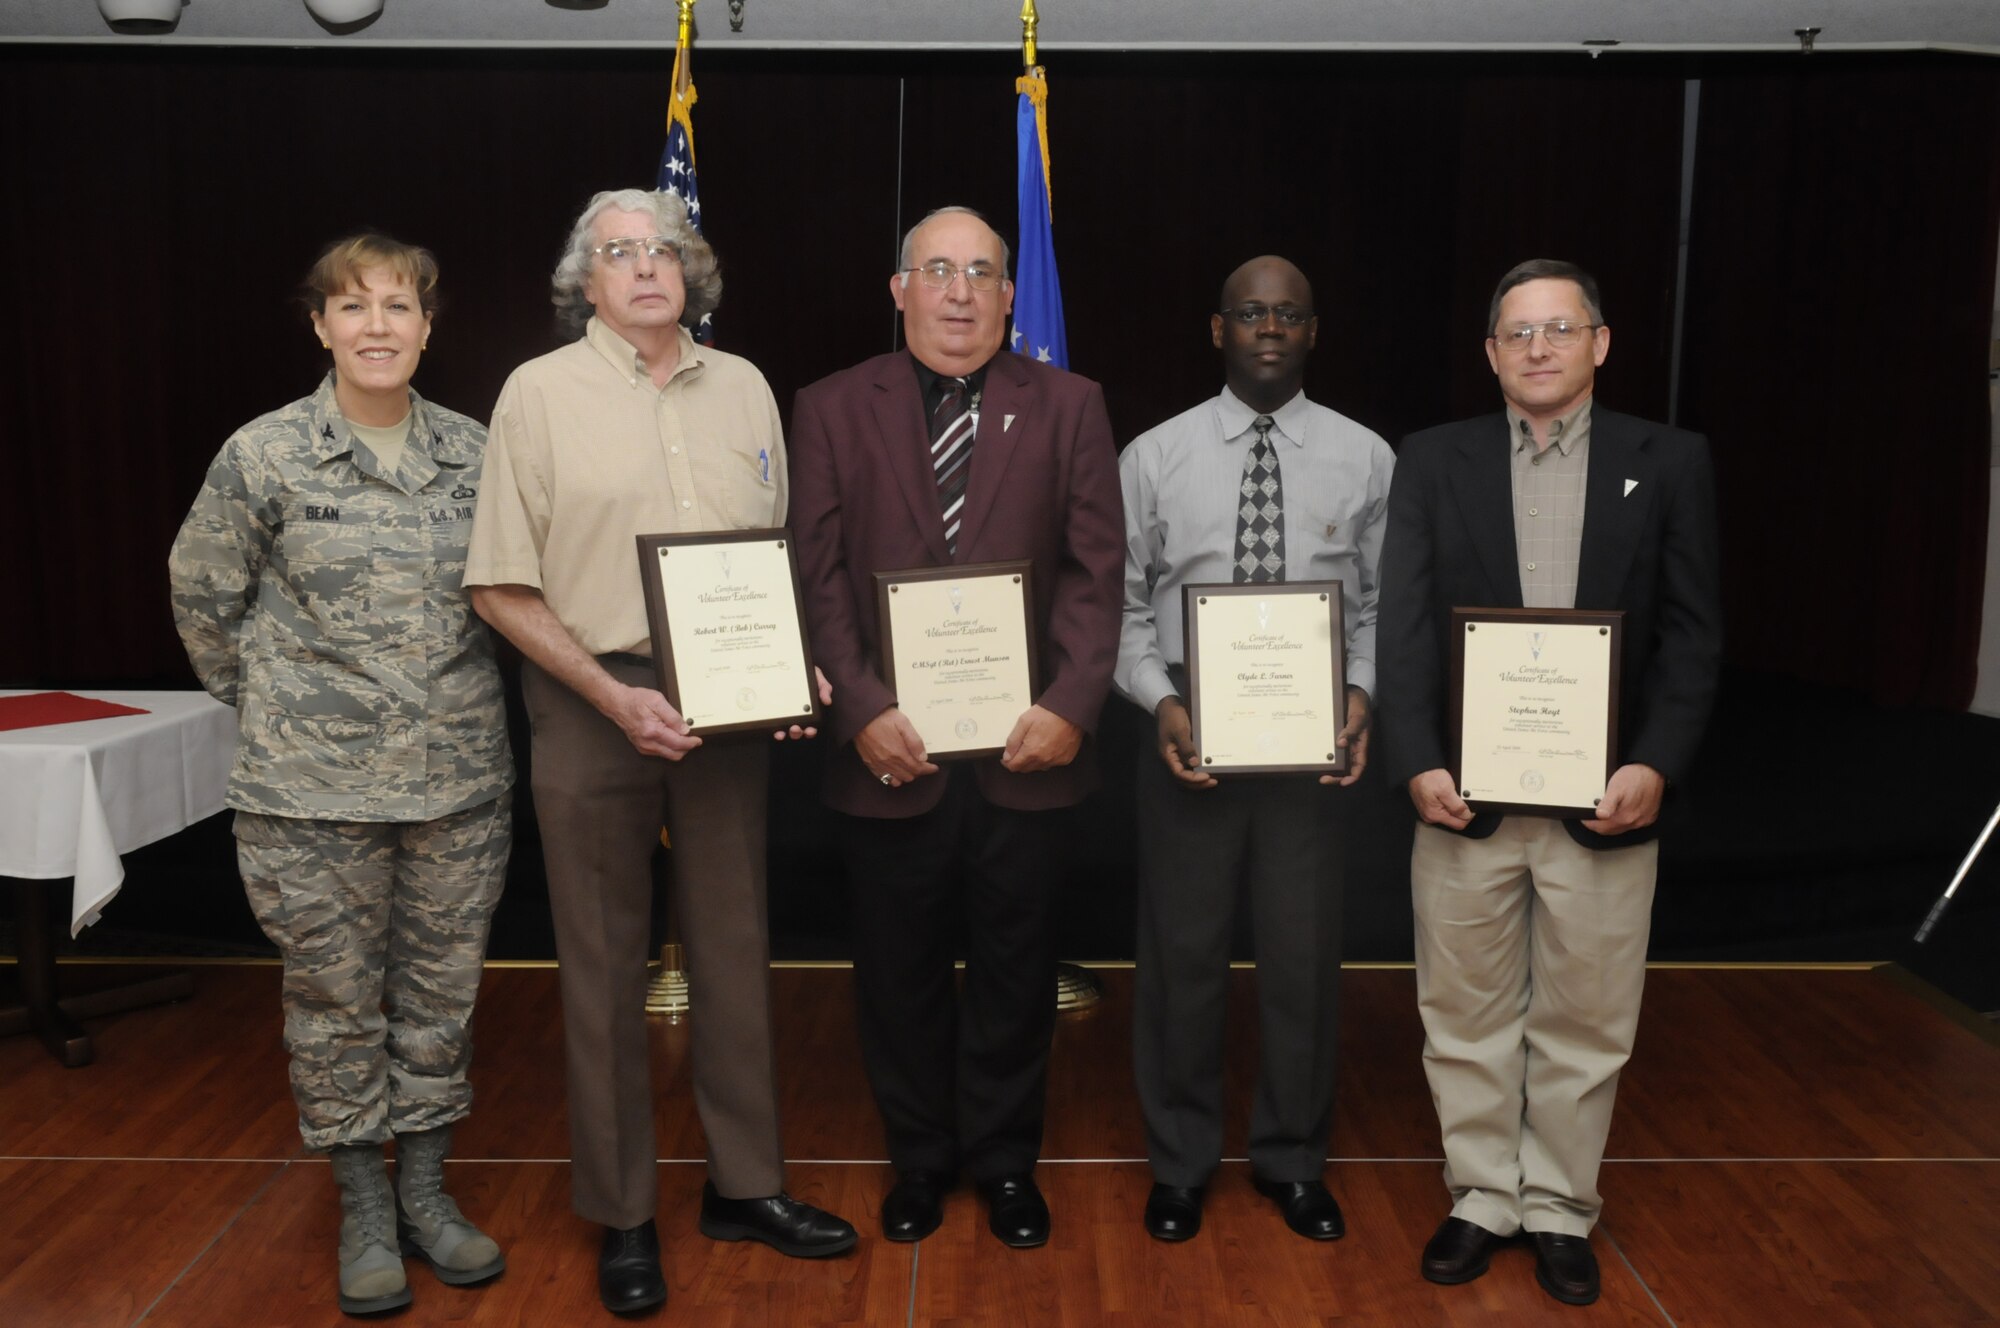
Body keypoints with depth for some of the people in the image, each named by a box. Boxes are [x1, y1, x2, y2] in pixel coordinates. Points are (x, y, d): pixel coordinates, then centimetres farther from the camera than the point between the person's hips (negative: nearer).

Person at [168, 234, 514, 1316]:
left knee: (441, 991, 11)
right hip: (314, 789, -2)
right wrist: (273, 704, 8)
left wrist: (459, 700, 10)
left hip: (460, 780, 3)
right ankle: (364, 1211, 25)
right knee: (335, 997, 8)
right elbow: (203, 596, 6)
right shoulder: (263, 456, -5)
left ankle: (424, 1192, 29)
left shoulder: (474, 454, 3)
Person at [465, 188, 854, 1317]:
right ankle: (623, 1215, 23)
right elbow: (503, 589, -6)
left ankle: (746, 1183, 28)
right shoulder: (541, 391, -3)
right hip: (594, 704, -3)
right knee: (607, 967, 8)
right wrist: (615, 697, -15)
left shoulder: (742, 386, 7)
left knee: (736, 948, 12)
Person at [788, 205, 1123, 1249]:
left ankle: (1004, 1160, 32)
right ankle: (919, 1157, 32)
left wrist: (1071, 705, -12)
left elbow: (1094, 570, -1)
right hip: (891, 750, 0)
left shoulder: (1068, 407, 5)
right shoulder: (832, 410, 4)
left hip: (1025, 746, 0)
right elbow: (819, 576, -2)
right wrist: (863, 710, -13)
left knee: (1015, 966, 12)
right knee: (900, 969, 12)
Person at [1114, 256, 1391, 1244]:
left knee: (1305, 956, 9)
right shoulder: (1154, 457, 0)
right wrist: (1161, 702, -12)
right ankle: (1179, 1161, 29)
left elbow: (1381, 604, 5)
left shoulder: (1366, 458, 2)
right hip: (1188, 732, 0)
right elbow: (1123, 605, 1)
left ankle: (1293, 1159, 31)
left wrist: (1363, 692, -11)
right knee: (1182, 952, 10)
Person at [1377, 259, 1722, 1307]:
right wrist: (1417, 762, -13)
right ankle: (1482, 1197, 29)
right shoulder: (1433, 462, 3)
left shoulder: (1669, 463, 3)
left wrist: (1655, 765, -13)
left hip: (1604, 799, 0)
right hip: (1464, 793, 1)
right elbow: (1406, 627, -2)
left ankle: (1560, 1208, 30)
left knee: (1585, 1023, 11)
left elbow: (1690, 634, 0)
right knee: (1465, 1018, 11)